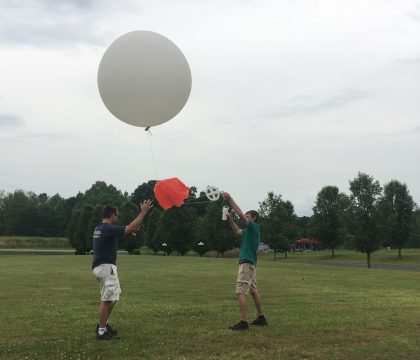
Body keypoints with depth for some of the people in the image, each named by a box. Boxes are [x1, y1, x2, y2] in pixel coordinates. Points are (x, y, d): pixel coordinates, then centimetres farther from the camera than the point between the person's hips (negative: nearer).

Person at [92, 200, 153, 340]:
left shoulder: (99, 228, 12)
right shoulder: (108, 229, -17)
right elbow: (130, 228, -21)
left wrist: (129, 231, 26)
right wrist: (143, 212, -17)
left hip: (101, 266, 10)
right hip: (106, 266, -10)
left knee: (112, 297, 20)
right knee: (107, 299, -5)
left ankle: (103, 324, 27)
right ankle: (102, 332, -1)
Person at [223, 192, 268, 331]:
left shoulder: (253, 227, -10)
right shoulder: (249, 230, 17)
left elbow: (241, 214, -19)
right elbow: (237, 231, 29)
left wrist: (230, 200, -15)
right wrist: (229, 218, 16)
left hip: (246, 263, -11)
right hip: (250, 263, 11)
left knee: (241, 292, -12)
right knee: (253, 291, 16)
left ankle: (243, 322, -14)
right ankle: (261, 318, 23)